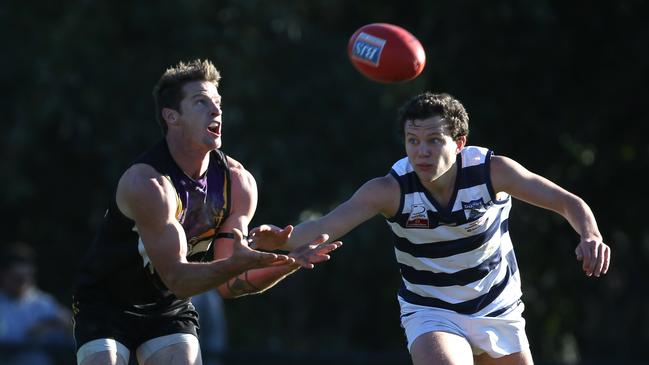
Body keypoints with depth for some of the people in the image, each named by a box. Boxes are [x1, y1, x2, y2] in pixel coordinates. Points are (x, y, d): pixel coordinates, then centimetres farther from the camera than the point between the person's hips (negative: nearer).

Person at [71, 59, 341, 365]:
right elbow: (176, 277, -31)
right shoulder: (146, 183, -28)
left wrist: (289, 264, -24)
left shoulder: (237, 182, -9)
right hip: (104, 302, -5)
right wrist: (237, 264, -47)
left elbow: (228, 284, -7)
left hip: (169, 307, 5)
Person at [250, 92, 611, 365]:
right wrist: (281, 239, -53)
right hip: (431, 311, -2)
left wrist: (591, 237, -32)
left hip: (497, 310, 2)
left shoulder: (492, 171, -19)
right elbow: (325, 227, -32)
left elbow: (568, 203, -11)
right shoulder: (391, 190, -21)